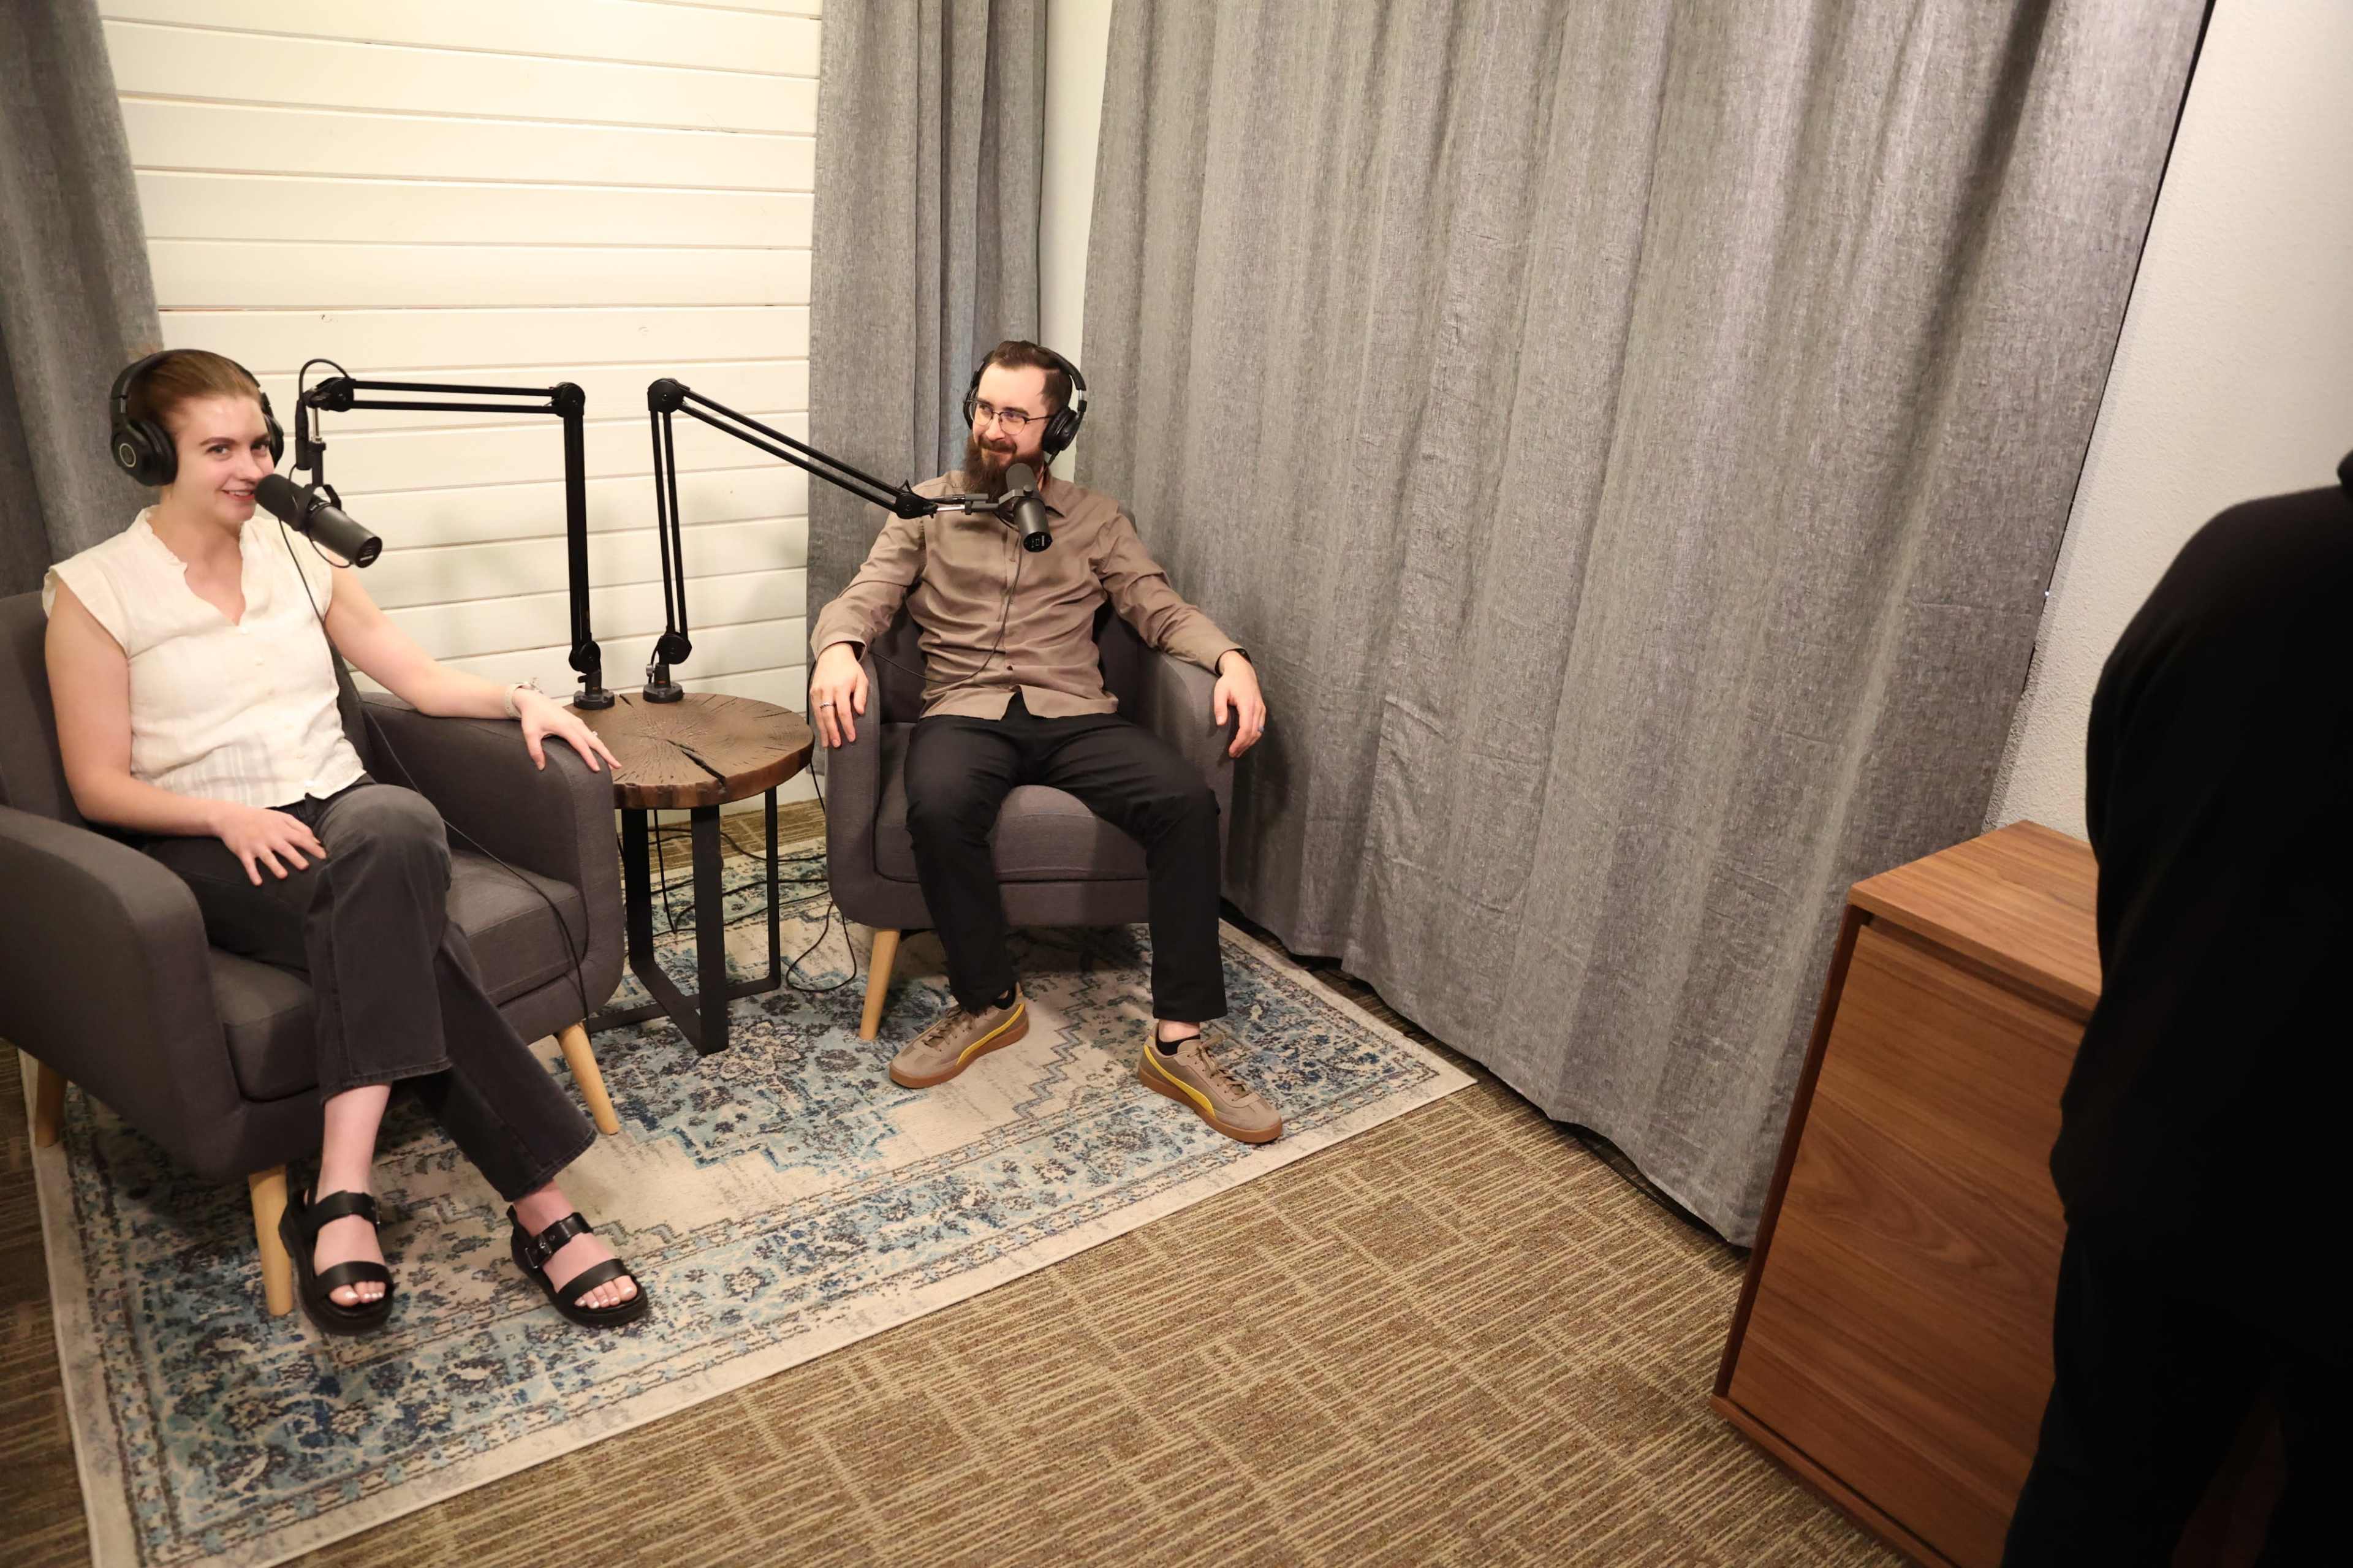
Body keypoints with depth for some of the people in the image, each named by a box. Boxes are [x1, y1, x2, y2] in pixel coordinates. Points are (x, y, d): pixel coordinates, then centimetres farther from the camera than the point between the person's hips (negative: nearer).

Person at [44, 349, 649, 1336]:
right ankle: (540, 1208, -35)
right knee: (400, 927, -35)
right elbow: (100, 784, -1)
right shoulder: (93, 590, 1)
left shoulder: (298, 558, 14)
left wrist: (520, 700, -5)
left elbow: (418, 678, 14)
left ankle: (342, 1199, -39)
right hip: (208, 850, -3)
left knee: (391, 828, -37)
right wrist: (229, 816, -19)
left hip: (345, 811, 3)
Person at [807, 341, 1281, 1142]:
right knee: (938, 806, -36)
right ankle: (987, 1002, -12)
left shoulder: (1098, 520, 16)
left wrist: (1230, 657, -14)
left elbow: (1159, 608, 7)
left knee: (1185, 798, -28)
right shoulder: (927, 510, 15)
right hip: (965, 712, -1)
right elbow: (864, 597, 5)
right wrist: (837, 648, -20)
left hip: (1075, 714, 1)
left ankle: (1180, 1041, -22)